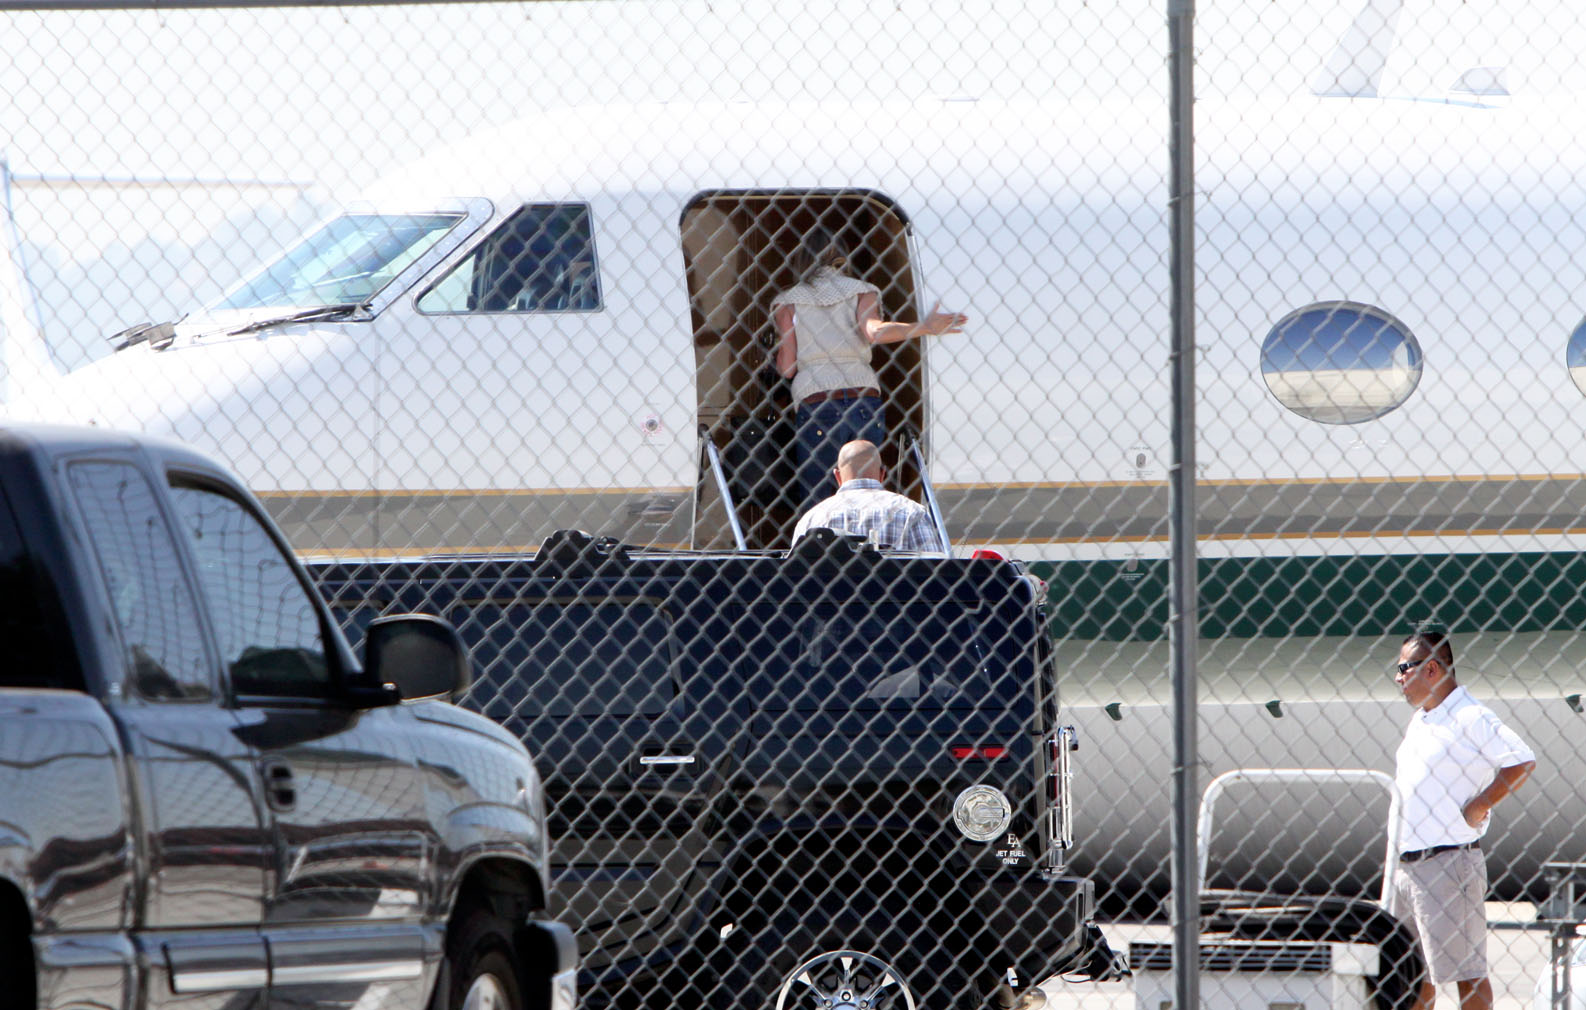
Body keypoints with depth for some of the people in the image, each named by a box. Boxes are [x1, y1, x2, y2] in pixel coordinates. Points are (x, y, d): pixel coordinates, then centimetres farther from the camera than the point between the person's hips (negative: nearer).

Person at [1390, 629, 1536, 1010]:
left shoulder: (1470, 718, -12)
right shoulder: (1419, 721, 17)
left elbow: (1521, 761, -20)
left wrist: (1477, 808, -18)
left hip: (1448, 861, -9)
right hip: (1406, 862, 9)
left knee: (1466, 971, -6)